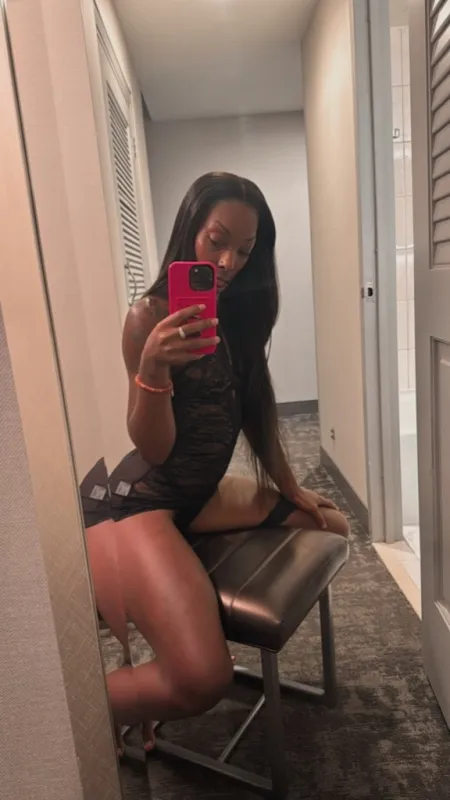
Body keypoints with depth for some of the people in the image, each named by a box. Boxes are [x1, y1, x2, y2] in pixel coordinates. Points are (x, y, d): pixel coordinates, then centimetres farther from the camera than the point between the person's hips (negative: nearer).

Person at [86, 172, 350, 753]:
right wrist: (154, 366, -35)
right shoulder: (150, 317, -16)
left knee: (331, 528, 17)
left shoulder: (239, 312, 4)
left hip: (204, 491, 9)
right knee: (202, 681, -25)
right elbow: (154, 449, -18)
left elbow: (256, 411, 11)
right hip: (148, 498, -8)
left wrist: (291, 489, 16)